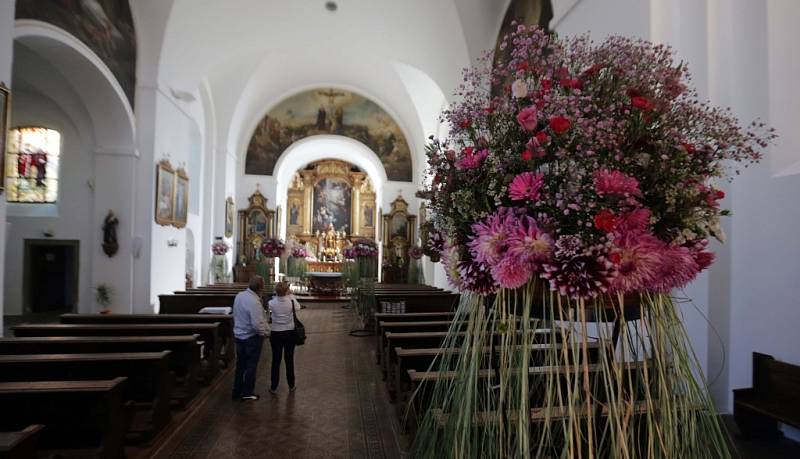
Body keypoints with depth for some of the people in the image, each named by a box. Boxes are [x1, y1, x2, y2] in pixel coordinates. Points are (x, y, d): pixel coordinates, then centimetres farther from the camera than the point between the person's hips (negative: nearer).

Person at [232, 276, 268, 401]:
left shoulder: (239, 296, -2)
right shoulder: (254, 302, -27)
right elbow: (257, 325, -28)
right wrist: (263, 333, -10)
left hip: (239, 335, 8)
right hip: (252, 337, -8)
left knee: (240, 364, 18)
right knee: (251, 366, 8)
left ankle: (237, 391, 28)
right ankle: (247, 393, 18)